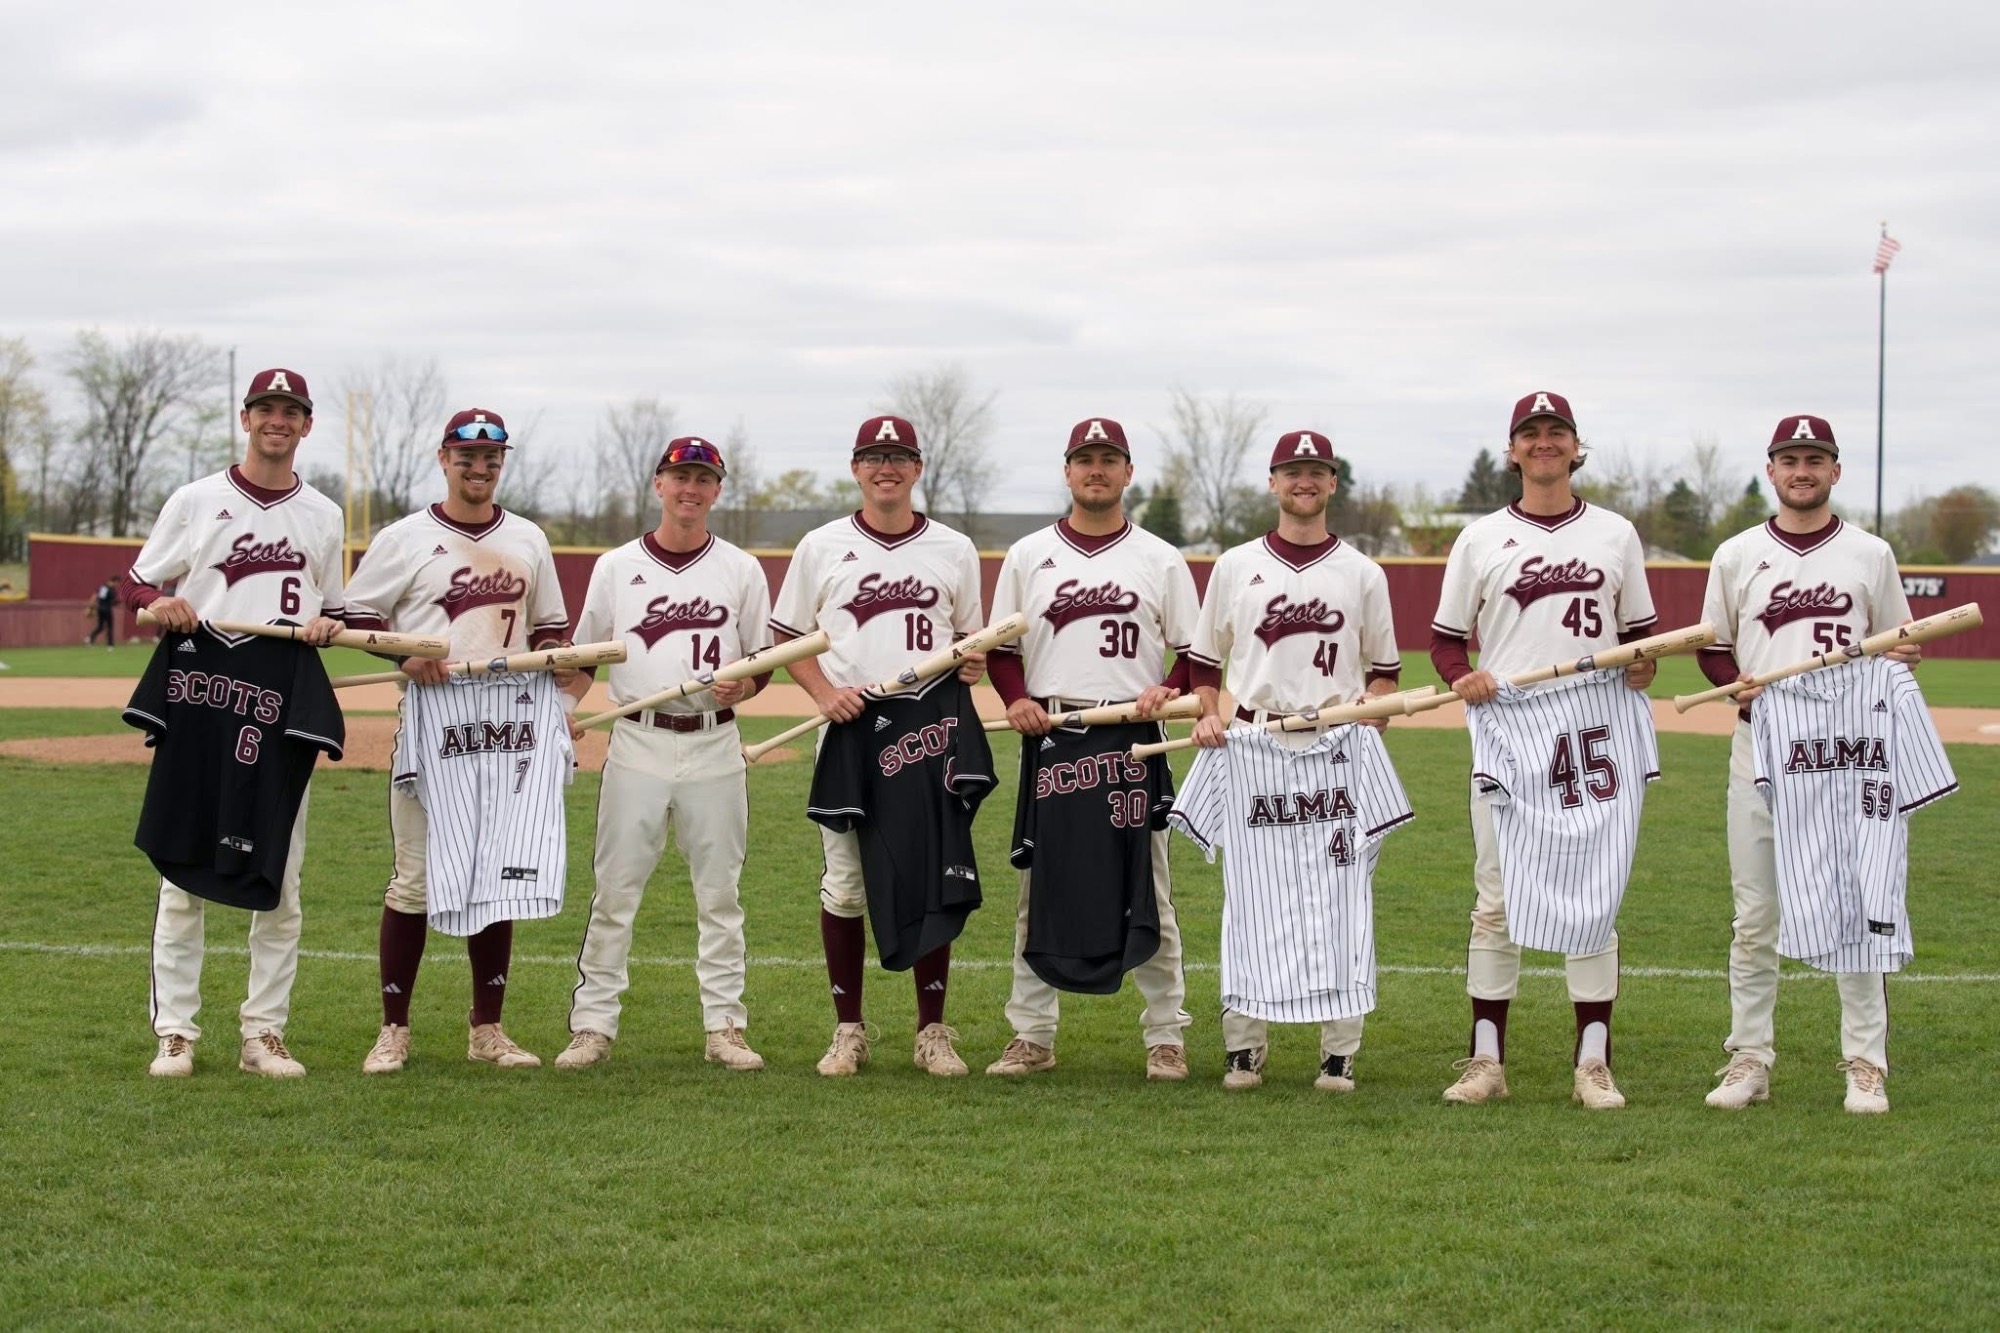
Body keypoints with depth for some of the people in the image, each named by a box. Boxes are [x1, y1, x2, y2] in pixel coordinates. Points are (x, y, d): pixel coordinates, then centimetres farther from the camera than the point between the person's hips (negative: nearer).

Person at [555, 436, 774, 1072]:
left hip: (715, 745, 0)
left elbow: (765, 661, 10)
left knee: (719, 893, 5)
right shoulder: (616, 566, 7)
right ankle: (593, 1025, 3)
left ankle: (725, 1026, 10)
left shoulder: (742, 569, 7)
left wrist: (741, 685, -12)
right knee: (615, 890, -1)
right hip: (637, 741, 0)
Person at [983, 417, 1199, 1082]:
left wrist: (1169, 691, -11)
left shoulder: (1160, 559, 8)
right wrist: (1015, 698, -8)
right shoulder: (1027, 555, 10)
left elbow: (1195, 651, 9)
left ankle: (1166, 1035, 8)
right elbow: (1000, 647, 10)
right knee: (1039, 885, 4)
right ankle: (1032, 1035, 10)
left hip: (1133, 740, -1)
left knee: (1148, 889, 1)